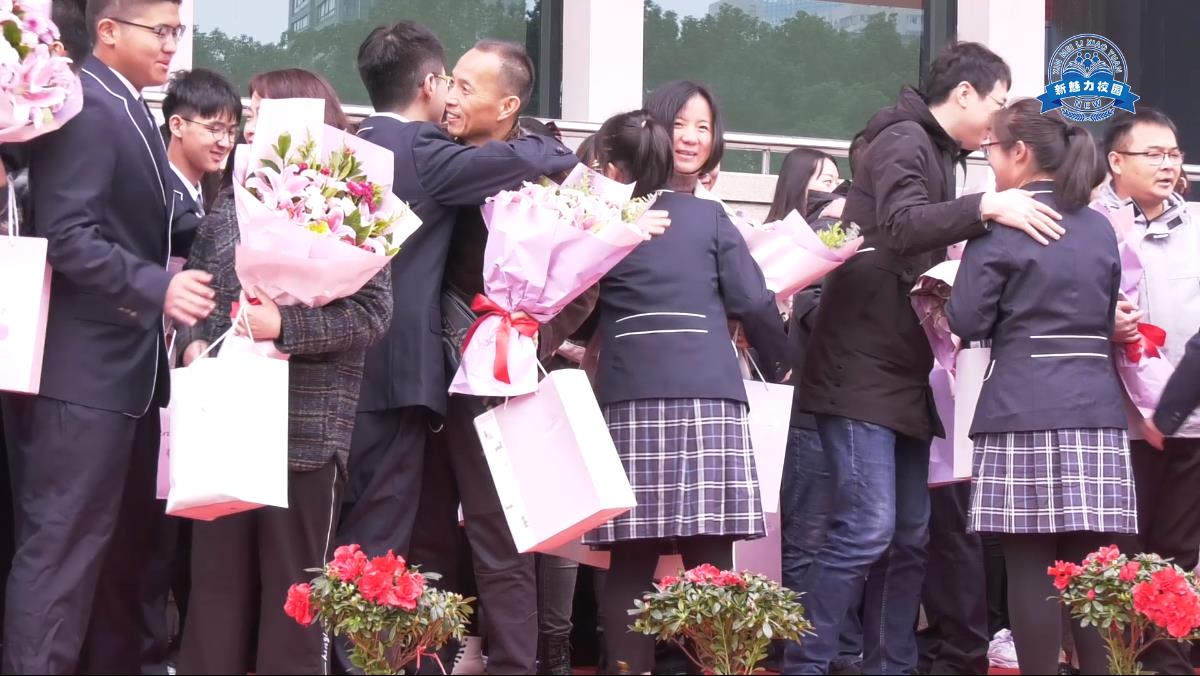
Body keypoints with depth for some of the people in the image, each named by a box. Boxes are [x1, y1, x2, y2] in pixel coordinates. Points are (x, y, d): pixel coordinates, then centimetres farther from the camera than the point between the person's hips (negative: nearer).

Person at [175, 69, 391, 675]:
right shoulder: (229, 210, 15)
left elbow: (373, 311, -9)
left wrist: (284, 326, -19)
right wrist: (193, 344, -3)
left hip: (306, 427, -5)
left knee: (297, 587, 1)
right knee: (218, 578, 6)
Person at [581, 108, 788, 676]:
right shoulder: (709, 215, 11)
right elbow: (753, 303, 5)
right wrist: (783, 363, 19)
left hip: (630, 400, 0)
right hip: (709, 397, 0)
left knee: (632, 559, 2)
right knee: (710, 558, -1)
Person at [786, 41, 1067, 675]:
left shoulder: (935, 153, 18)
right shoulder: (903, 140, -10)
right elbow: (901, 226, -28)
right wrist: (985, 207, -37)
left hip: (906, 373, 10)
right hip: (863, 369, -10)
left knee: (910, 538, 8)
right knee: (866, 529, -16)